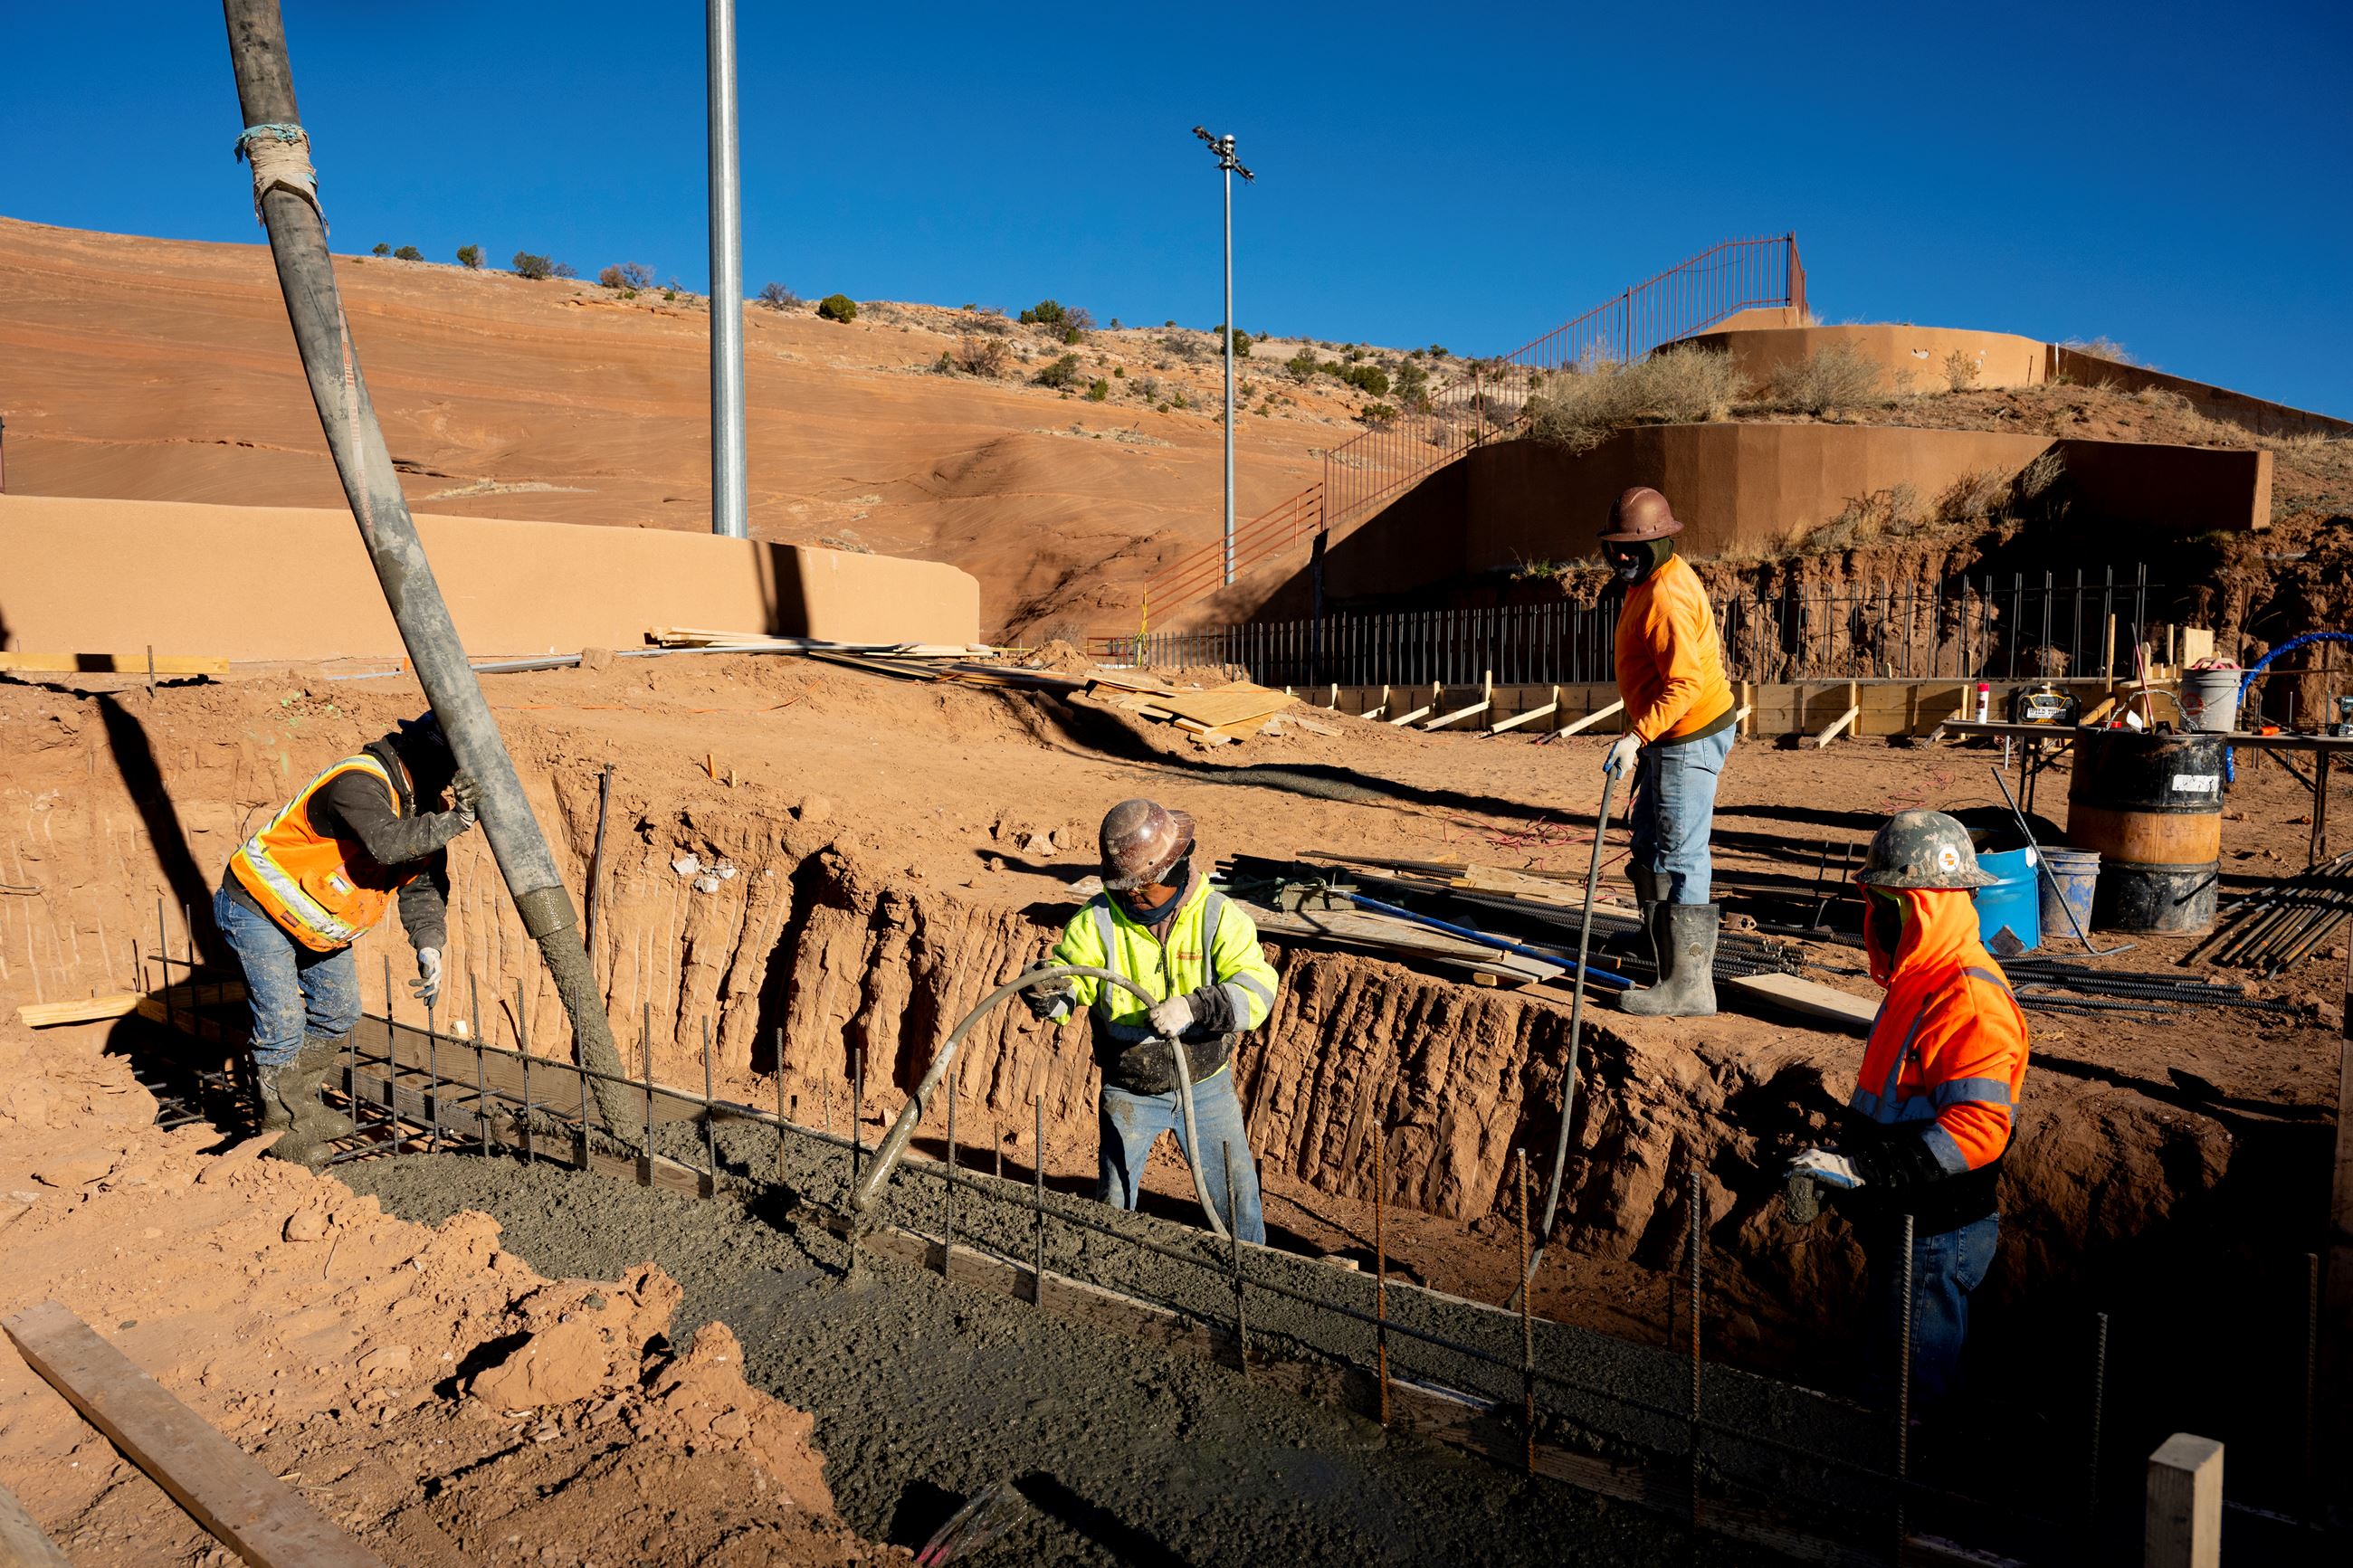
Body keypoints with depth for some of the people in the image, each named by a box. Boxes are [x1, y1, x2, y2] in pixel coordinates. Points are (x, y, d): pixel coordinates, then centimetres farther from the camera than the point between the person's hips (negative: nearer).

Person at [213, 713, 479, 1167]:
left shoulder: (422, 810, -4)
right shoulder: (358, 783, -32)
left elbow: (423, 886, -2)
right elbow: (388, 843, -49)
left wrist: (428, 946, -15)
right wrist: (453, 821, -45)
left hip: (310, 918, 9)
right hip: (255, 908, -9)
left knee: (339, 1010, 13)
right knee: (283, 1019, -10)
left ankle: (302, 1103, 33)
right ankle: (282, 1125, 8)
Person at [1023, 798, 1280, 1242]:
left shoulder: (1219, 916, -15)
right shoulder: (1098, 920, -12)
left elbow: (1256, 990, -24)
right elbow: (1067, 971, -10)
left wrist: (1194, 1008, -41)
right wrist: (1047, 992, -35)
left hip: (1206, 1086, 0)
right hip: (1130, 1093, 0)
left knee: (1237, 1197, 12)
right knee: (1112, 1205, 13)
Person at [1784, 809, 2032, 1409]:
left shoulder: (1972, 999, -23)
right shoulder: (1915, 981, 10)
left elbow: (1977, 1128, -31)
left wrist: (1862, 1169, -33)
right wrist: (1840, 1161, 15)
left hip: (1938, 1234, -10)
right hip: (1898, 1221, 10)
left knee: (1913, 1387, 3)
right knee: (1888, 1365, 22)